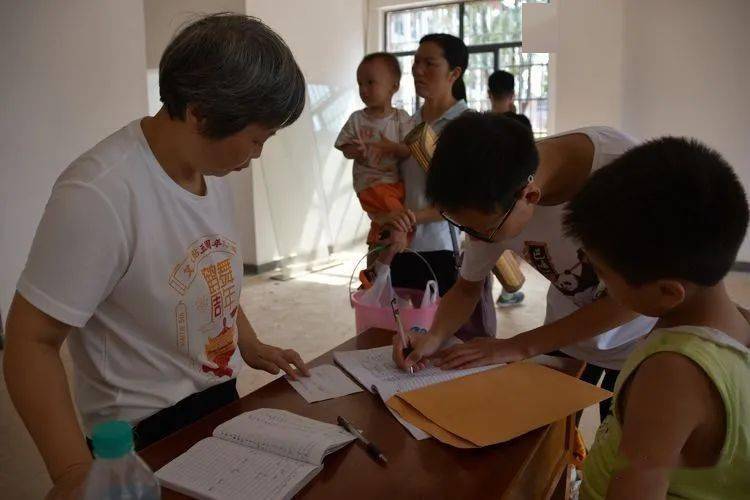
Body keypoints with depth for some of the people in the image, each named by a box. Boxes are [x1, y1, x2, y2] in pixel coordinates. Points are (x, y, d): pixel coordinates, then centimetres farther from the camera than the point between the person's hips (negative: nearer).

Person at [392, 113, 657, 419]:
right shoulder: (493, 202, -24)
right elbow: (467, 287, -6)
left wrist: (521, 346, -26)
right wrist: (435, 337, -27)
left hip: (635, 336, -2)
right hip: (567, 332, 3)